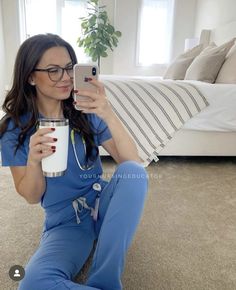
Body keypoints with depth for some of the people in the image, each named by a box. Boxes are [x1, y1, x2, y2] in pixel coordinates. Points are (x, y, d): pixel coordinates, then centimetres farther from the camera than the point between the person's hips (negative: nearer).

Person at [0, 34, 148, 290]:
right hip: (64, 220, -2)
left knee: (132, 171, -30)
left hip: (102, 202, 3)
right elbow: (31, 197, -4)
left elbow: (133, 162, -13)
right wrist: (34, 161, -25)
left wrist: (109, 116, -28)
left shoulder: (87, 113, -4)